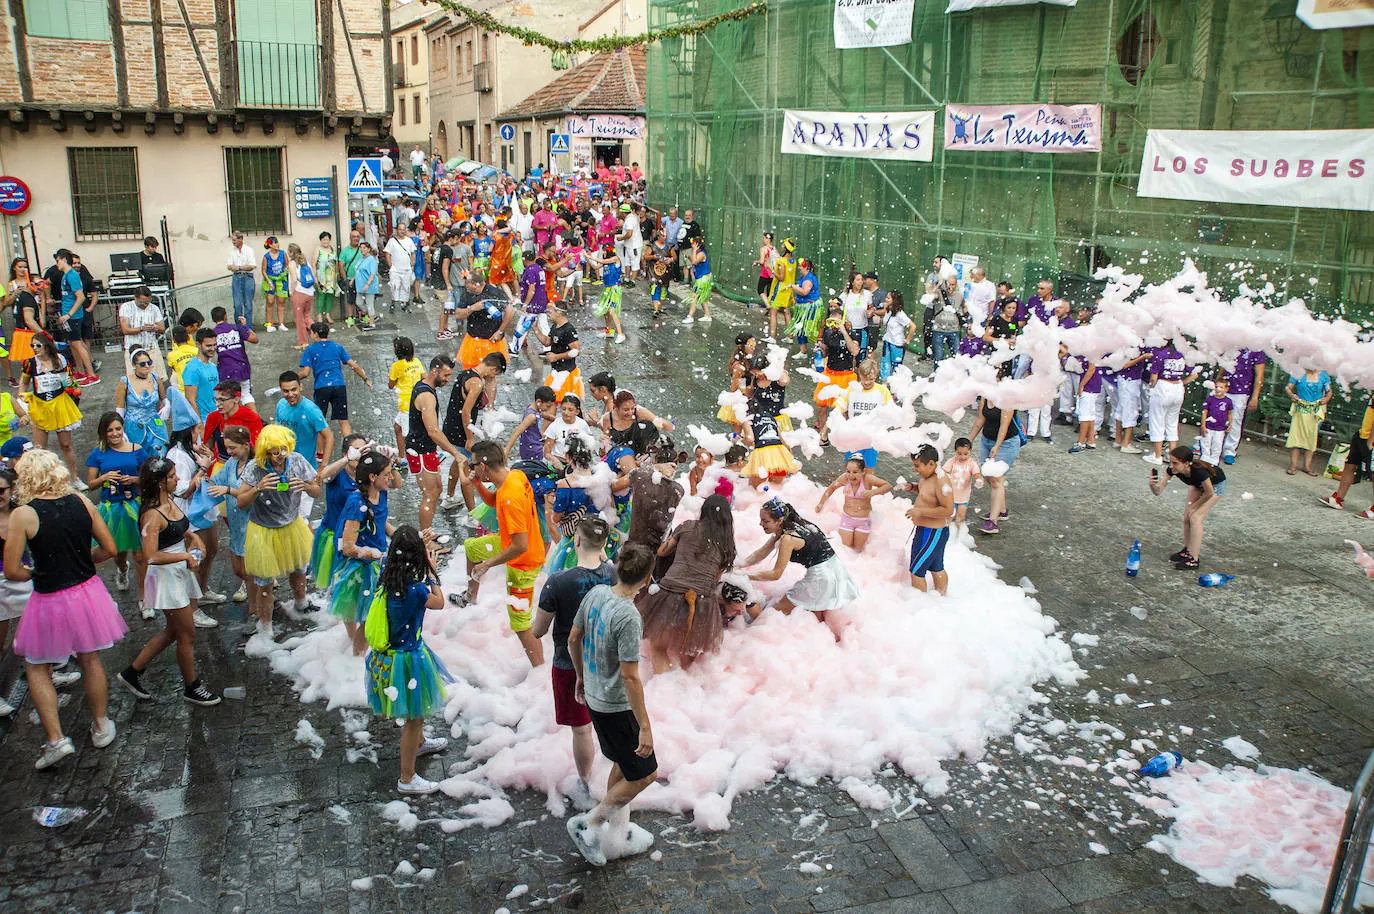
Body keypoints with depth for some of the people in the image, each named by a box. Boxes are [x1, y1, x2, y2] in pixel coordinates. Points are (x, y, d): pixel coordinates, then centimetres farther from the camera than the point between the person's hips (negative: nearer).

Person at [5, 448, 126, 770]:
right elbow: (108, 549, 2)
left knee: (36, 669, 16)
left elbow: (11, 572, -14)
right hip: (88, 592, 4)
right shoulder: (81, 502, -5)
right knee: (91, 661, 21)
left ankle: (56, 739, 11)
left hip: (50, 601, -4)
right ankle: (101, 726, 34)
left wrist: (32, 573, 7)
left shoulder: (22, 515, -16)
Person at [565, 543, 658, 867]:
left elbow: (573, 639, 9)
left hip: (594, 697, 9)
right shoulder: (628, 617, -28)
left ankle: (618, 826, 37)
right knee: (644, 774, 6)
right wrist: (645, 726, -20)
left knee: (623, 764, 23)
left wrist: (581, 677, 25)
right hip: (616, 707, -9)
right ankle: (591, 824, 12)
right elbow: (629, 677, -26)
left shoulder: (595, 593, -4)